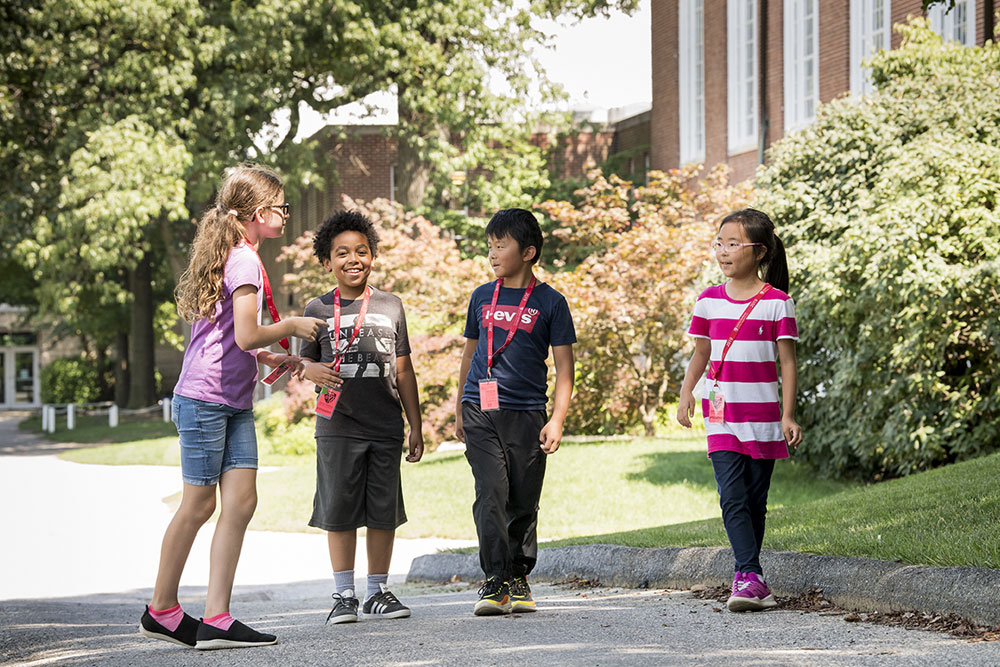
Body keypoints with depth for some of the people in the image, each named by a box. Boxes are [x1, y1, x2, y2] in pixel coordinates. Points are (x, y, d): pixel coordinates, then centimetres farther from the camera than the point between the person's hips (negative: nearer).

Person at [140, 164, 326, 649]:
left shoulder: (234, 255, 17)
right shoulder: (244, 260, -14)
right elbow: (246, 336, -21)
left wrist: (271, 358, 17)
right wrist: (293, 326, -6)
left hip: (234, 403, 9)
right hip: (204, 400, -9)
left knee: (241, 501, -1)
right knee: (198, 505, 0)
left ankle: (216, 619, -4)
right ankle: (161, 610, 14)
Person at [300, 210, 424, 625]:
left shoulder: (391, 306, 10)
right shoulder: (318, 309, 5)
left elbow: (403, 370, 12)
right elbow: (305, 361, 7)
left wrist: (416, 426, 10)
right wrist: (314, 371, -18)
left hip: (386, 427, 2)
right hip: (337, 427, -2)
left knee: (384, 511, 4)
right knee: (339, 511, 0)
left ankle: (378, 592, 14)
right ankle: (344, 595, 8)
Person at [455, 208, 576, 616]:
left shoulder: (550, 303, 1)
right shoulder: (482, 298, 11)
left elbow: (564, 367, 1)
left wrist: (557, 420, -7)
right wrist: (459, 410, 18)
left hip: (527, 413, -1)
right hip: (481, 411, 1)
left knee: (524, 502, 4)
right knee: (491, 494, -11)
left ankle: (519, 579, 18)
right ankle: (495, 581, -11)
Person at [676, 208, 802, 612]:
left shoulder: (776, 302, -2)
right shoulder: (709, 301, 8)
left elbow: (787, 362, -1)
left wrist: (788, 415, -6)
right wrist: (686, 395, 0)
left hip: (763, 416, -2)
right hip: (721, 415, 2)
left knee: (755, 501, 5)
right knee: (732, 497, -13)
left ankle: (748, 579, 15)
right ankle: (751, 579, -18)